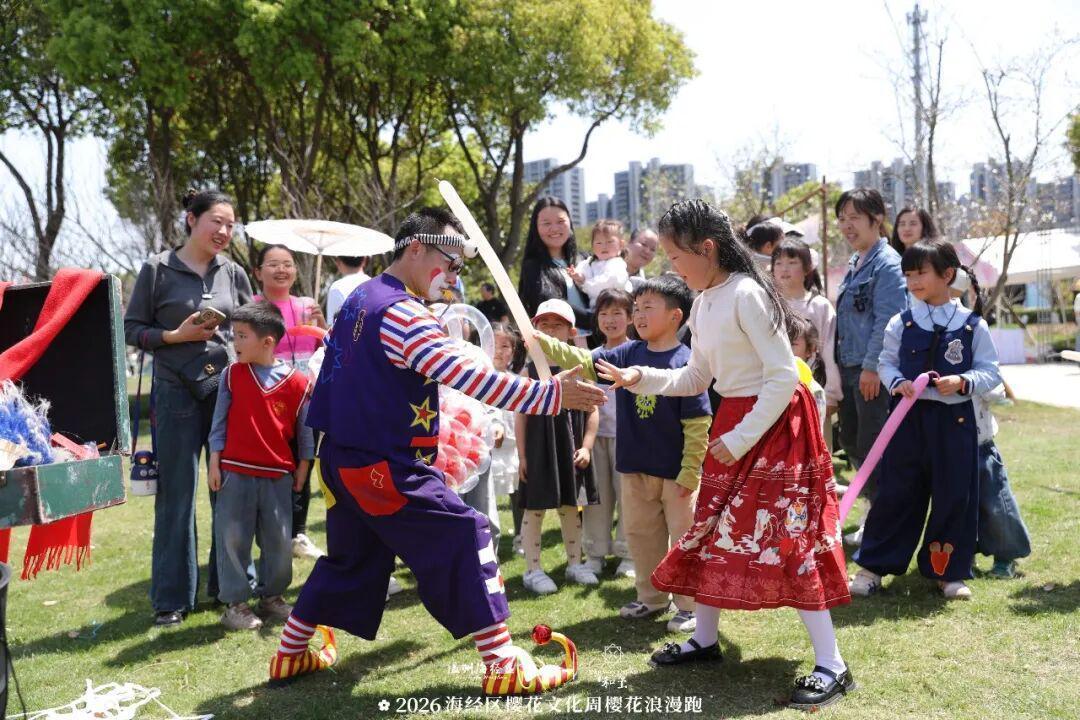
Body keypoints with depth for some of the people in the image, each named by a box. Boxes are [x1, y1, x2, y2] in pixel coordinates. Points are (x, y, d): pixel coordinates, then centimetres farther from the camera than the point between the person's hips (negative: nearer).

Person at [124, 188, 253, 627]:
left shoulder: (233, 274, 6)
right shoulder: (157, 269, -2)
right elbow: (132, 330, 0)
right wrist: (176, 335, -13)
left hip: (230, 389, 3)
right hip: (177, 392, -3)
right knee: (176, 494, 1)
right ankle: (172, 597, 10)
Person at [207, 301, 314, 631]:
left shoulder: (297, 382, -5)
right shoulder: (232, 375, -1)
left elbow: (304, 430, 5)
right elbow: (220, 422, 3)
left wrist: (302, 469, 8)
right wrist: (214, 464, 1)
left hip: (278, 476, 0)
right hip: (235, 473, 0)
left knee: (279, 541, 8)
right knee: (232, 539, 3)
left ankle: (271, 596, 26)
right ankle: (234, 603, 14)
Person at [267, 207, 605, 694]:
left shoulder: (360, 298, 11)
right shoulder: (401, 312, -19)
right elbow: (469, 378, -28)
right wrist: (550, 395, -27)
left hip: (345, 462, 10)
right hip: (386, 469, -10)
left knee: (348, 559, 23)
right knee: (465, 540, -5)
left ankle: (290, 655, 33)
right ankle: (503, 666, -5)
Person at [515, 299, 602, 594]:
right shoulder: (531, 370, -2)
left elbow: (592, 411, 2)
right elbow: (522, 414, -1)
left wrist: (586, 447, -5)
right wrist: (522, 455, -4)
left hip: (571, 450, 2)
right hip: (539, 448, -2)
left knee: (571, 508, 15)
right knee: (534, 508, 3)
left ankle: (575, 563, 28)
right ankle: (533, 570, 13)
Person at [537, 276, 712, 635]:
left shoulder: (686, 362, -15)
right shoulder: (628, 354, 3)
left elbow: (697, 424, -15)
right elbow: (585, 362, -2)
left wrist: (690, 472, -16)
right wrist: (540, 342, -14)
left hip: (676, 471, -6)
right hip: (635, 466, 7)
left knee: (684, 536, 5)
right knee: (641, 534, 18)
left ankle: (690, 605, 18)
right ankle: (653, 596, 34)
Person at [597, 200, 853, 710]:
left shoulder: (746, 294, -20)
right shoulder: (703, 304, 8)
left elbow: (783, 377, -21)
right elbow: (696, 379, 15)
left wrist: (740, 439, -20)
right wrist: (641, 379, 0)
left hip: (774, 422, -9)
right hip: (732, 420, 9)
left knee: (784, 536, -10)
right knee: (712, 528, 13)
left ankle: (831, 665, -2)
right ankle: (705, 640, 29)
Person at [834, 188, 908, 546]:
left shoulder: (887, 263, -12)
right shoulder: (855, 263, 15)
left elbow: (887, 319, -19)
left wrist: (872, 367, -21)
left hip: (874, 372, -9)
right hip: (849, 368, 10)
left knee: (872, 448, -4)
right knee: (851, 442, 15)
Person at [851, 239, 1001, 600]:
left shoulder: (973, 325, -1)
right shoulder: (901, 323, 2)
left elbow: (990, 372, 1)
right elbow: (886, 362, 8)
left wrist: (963, 382, -18)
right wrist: (897, 382, -12)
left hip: (955, 421, 0)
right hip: (908, 418, 0)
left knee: (955, 496, 6)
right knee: (897, 493, 4)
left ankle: (949, 571, 22)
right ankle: (873, 566, 14)